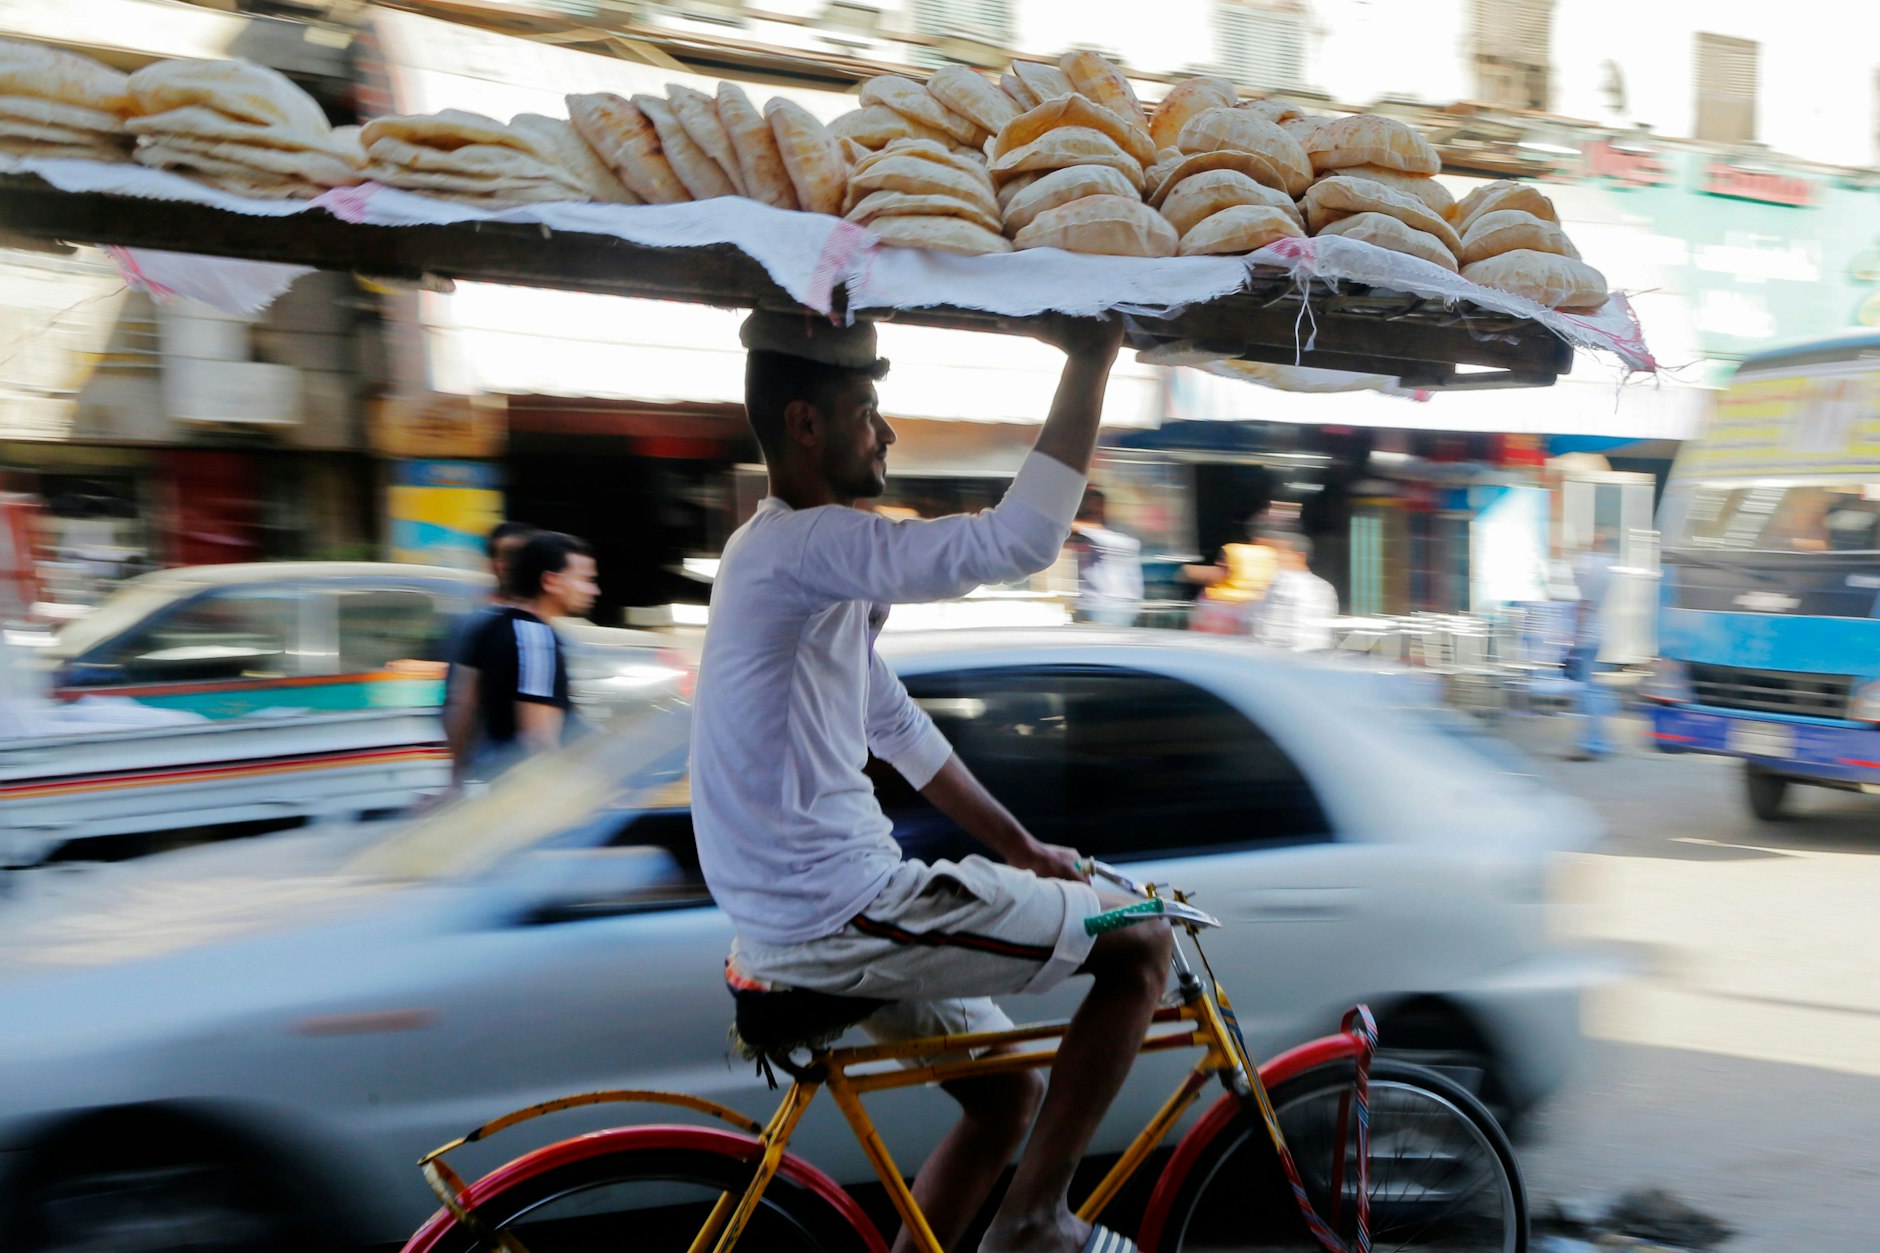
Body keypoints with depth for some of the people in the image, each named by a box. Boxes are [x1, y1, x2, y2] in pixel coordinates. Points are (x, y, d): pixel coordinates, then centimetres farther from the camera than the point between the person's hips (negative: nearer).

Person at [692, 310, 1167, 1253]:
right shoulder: (809, 544, -20)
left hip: (810, 913, 10)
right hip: (839, 918, -10)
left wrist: (1018, 848, 22)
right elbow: (1021, 540, -30)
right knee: (1141, 939, -1)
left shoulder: (798, 558, 15)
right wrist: (1089, 362, -22)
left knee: (1006, 1094, 24)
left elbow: (895, 726, 21)